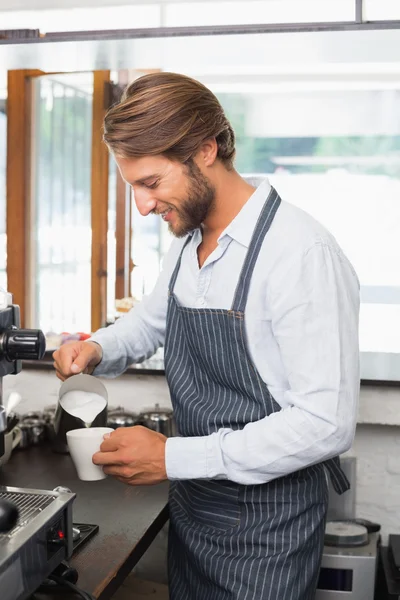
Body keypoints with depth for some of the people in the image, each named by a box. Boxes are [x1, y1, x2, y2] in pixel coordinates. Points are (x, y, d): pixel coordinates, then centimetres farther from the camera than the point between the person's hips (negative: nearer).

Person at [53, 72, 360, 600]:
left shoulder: (303, 253, -24)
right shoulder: (187, 243, 2)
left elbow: (327, 423, -27)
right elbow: (151, 319, 21)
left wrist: (173, 457, -25)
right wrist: (97, 351, -1)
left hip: (266, 522, -7)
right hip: (192, 506, 7)